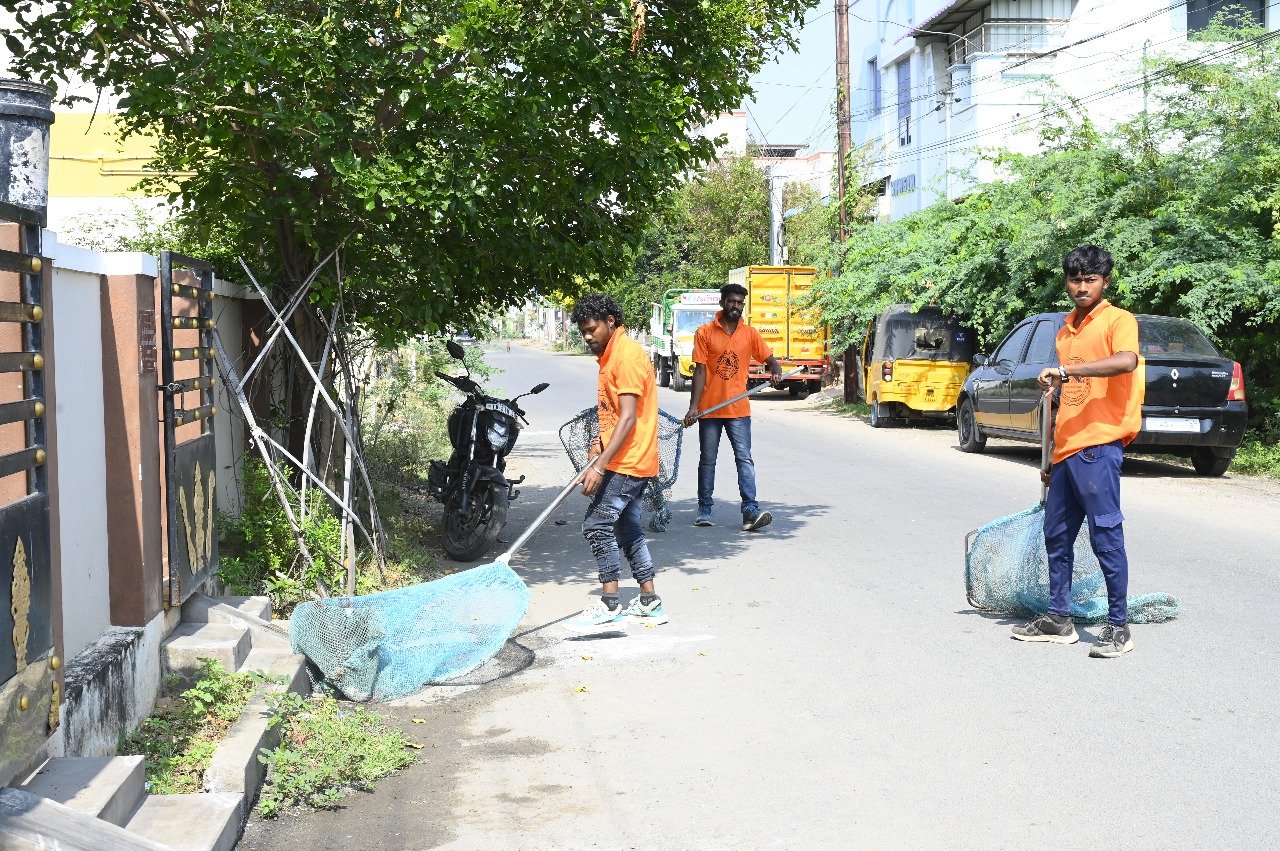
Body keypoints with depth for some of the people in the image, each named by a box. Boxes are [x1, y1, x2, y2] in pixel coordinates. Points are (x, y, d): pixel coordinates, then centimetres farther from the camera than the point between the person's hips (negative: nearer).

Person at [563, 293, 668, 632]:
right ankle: (649, 603, 18)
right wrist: (599, 444, 9)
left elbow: (628, 418, -23)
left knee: (597, 525, -11)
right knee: (627, 528, 13)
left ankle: (608, 605, -7)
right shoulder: (610, 354, 15)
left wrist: (600, 466, -27)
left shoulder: (627, 355, -17)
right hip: (627, 461, 10)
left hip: (628, 461, -10)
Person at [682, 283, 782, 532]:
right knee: (707, 461, 9)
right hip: (709, 409, -1)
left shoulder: (750, 334, 5)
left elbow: (770, 359, 8)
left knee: (744, 459, -7)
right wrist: (693, 406, -10)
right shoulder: (704, 333, 0)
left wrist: (776, 371, -17)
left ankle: (750, 511, -12)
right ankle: (704, 510, 19)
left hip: (739, 409, 1)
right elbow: (700, 371, -3)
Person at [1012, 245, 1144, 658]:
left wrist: (1066, 369, -33)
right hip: (1067, 449, 8)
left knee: (1106, 537, -5)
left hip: (1099, 447, -8)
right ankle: (1058, 619, 23)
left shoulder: (1118, 320, -5)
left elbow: (1126, 361, -28)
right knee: (1056, 535, 13)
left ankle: (1119, 627, 3)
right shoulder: (1066, 329, 18)